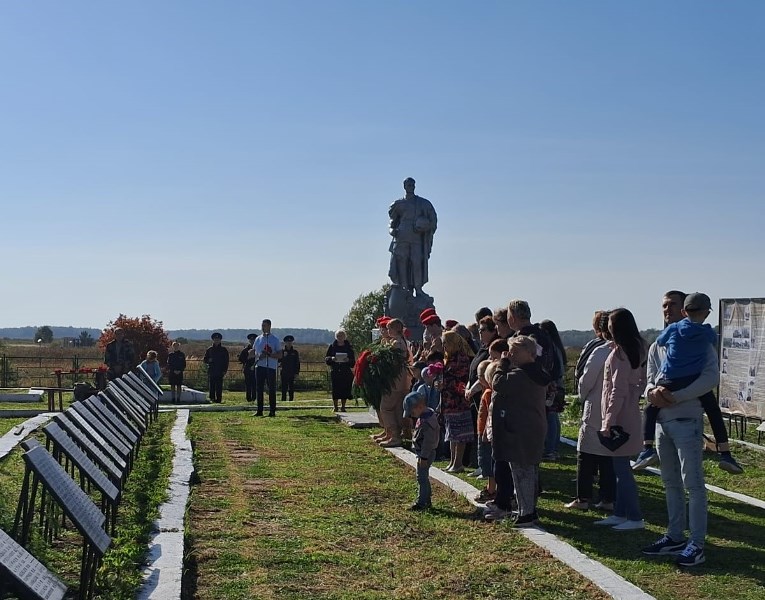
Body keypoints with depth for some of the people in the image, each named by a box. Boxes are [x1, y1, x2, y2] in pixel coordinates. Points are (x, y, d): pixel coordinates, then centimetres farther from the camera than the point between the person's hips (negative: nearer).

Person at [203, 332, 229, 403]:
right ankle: (212, 398, 3)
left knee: (219, 386, -4)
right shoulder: (209, 349, 12)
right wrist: (208, 360, -11)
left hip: (220, 371, -1)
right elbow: (205, 360, 13)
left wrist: (224, 371, -3)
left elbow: (226, 361, 6)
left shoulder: (224, 349, 8)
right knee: (212, 386, 0)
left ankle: (219, 399, -2)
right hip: (211, 370, 1)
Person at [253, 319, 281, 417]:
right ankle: (259, 410, 9)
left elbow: (279, 355, -4)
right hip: (259, 366, 4)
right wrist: (258, 355, -6)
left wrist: (268, 354, -20)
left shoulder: (275, 339, 0)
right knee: (259, 388, 4)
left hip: (271, 367, -4)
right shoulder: (258, 339, 14)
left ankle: (272, 411, 1)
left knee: (272, 389, -3)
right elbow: (253, 352, 17)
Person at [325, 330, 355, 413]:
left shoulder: (348, 347, 7)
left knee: (345, 389, 0)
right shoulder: (332, 346, 7)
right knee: (335, 390, -2)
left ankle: (343, 407, 10)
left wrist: (348, 360, -15)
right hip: (335, 371, 0)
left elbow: (353, 360, 6)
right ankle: (335, 407, 7)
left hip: (346, 372, 0)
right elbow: (326, 358, 6)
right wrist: (331, 359, -15)